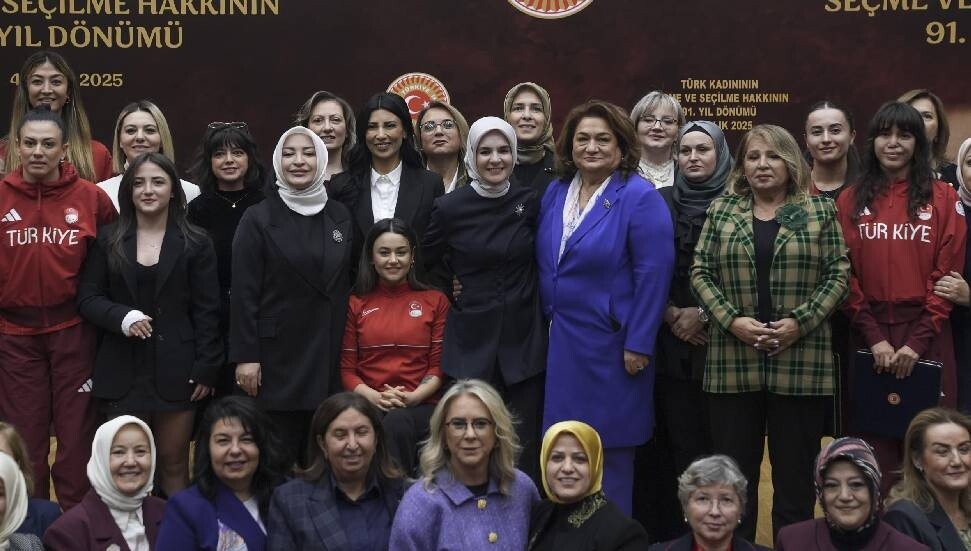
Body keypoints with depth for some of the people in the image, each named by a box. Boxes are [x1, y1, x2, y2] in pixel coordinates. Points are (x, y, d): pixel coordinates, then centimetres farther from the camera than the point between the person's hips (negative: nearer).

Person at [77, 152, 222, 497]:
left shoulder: (196, 244, 3)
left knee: (174, 464, 3)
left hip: (176, 371, -1)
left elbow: (206, 311, 1)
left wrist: (206, 369, -5)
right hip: (123, 372, 1)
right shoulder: (108, 241, 7)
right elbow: (87, 298, 6)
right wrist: (121, 316, -13)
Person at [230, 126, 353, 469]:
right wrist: (245, 356, -12)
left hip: (328, 357, 4)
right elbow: (244, 293, -5)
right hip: (277, 356, -3)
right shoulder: (258, 218, -1)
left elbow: (347, 285, 13)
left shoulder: (340, 217, 10)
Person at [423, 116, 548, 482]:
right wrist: (461, 281, 9)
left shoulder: (531, 202, 0)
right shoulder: (450, 208, -4)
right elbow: (428, 257, 13)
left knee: (525, 446, 1)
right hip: (473, 339, -1)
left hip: (524, 338, 1)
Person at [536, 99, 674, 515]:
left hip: (611, 345, -6)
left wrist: (638, 344, -16)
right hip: (563, 343, 6)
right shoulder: (556, 193, 8)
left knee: (610, 446, 4)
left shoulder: (639, 198, -11)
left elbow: (654, 274, -15)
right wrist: (548, 320, 11)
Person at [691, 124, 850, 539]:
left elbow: (838, 274, 1)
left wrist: (801, 322, -12)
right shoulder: (721, 211, 9)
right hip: (733, 363, 1)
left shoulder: (820, 211, 5)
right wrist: (732, 320, -10)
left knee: (795, 475, 5)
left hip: (801, 363, -1)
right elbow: (701, 273, 5)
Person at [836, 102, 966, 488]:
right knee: (873, 443, 3)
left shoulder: (943, 199, 4)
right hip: (869, 335, 1)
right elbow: (844, 274, 2)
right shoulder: (851, 201, 8)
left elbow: (947, 274, -1)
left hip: (926, 334, -1)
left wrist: (917, 341, -11)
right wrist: (874, 337, -9)